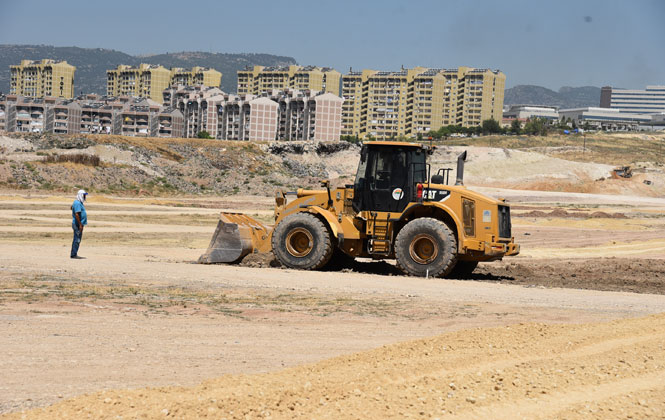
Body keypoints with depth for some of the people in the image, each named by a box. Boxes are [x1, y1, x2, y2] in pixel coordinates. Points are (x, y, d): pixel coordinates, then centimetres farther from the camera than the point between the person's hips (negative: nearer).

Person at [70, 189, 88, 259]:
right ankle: (74, 254, -6)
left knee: (77, 239, 13)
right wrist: (80, 224, -24)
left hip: (79, 224, 10)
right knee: (77, 239, -8)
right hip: (78, 224, -10)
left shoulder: (79, 203, 16)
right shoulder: (77, 203, -17)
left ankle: (73, 254, 18)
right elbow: (76, 214, -23)